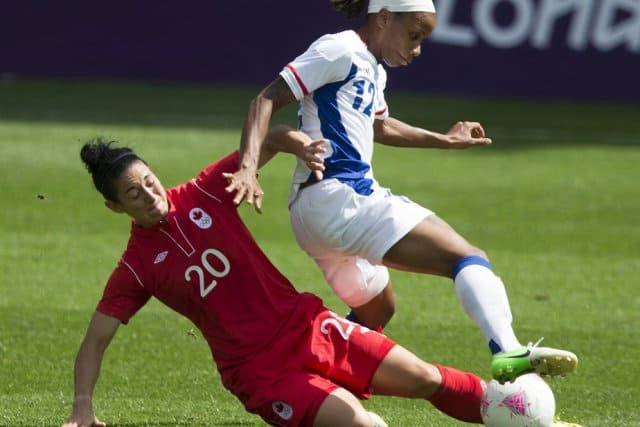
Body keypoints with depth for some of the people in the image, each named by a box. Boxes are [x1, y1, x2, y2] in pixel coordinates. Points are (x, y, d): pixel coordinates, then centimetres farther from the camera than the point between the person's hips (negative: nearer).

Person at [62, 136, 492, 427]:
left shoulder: (204, 194, -1)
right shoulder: (136, 268, -5)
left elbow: (268, 141, 3)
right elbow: (95, 341, -3)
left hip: (308, 327, 4)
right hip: (260, 372, -4)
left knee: (425, 379, -2)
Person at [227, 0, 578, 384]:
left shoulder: (373, 70, 21)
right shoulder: (340, 51, -8)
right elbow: (267, 99, -14)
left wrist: (445, 140, 45)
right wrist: (248, 168, -27)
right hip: (336, 197, -11)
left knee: (376, 312, 30)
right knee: (468, 258, -21)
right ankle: (508, 354, -44)